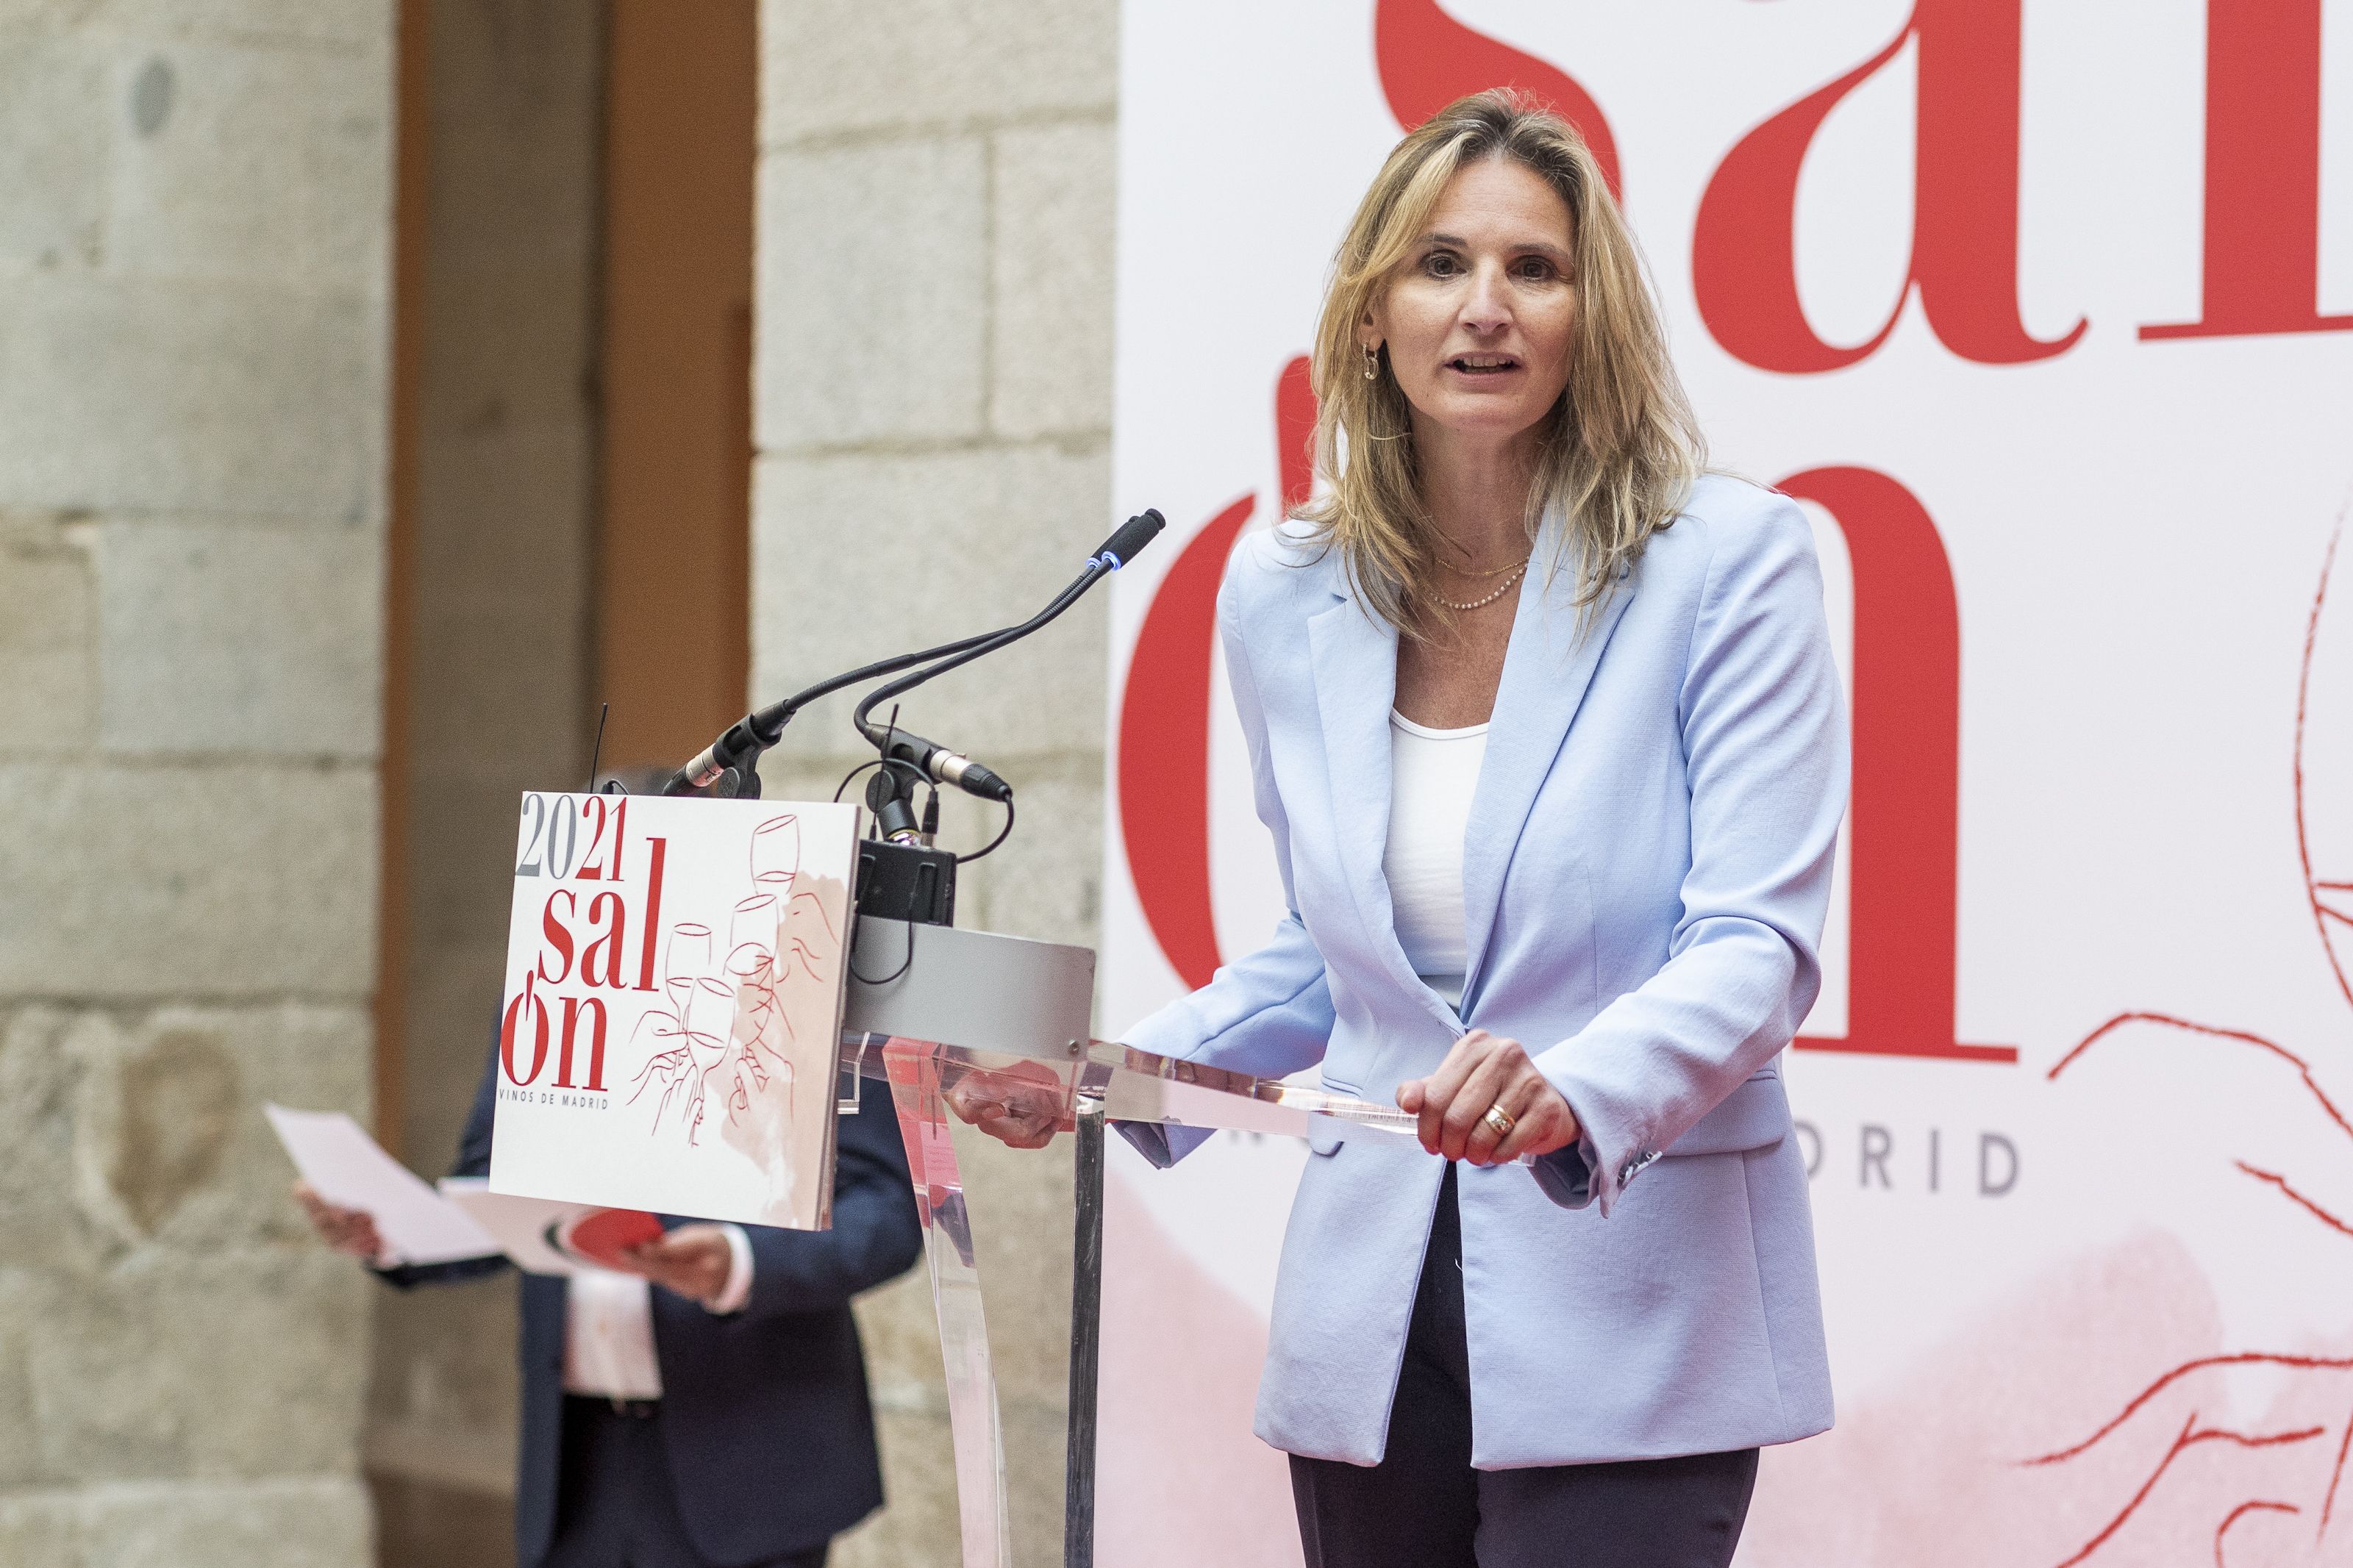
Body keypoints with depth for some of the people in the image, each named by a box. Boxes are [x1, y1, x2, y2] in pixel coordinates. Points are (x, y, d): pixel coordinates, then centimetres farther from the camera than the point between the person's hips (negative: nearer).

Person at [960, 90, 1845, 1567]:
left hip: (1625, 1318, -5)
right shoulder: (1285, 594, 7)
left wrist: (1572, 1089, -32)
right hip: (1370, 1317, 5)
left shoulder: (1728, 563, -7)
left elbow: (1757, 945, -13)